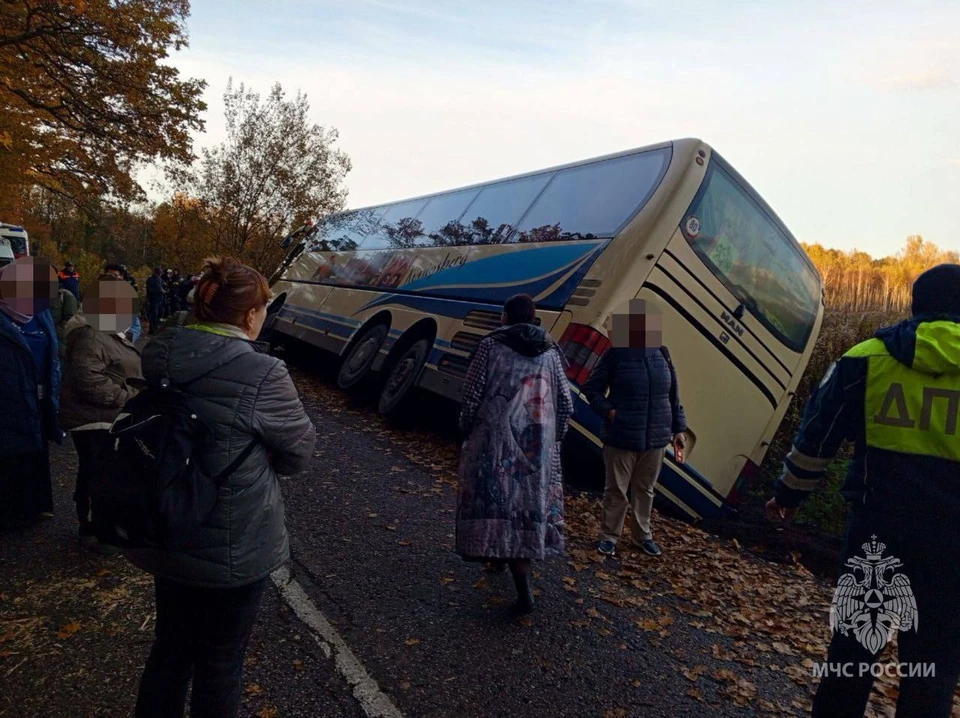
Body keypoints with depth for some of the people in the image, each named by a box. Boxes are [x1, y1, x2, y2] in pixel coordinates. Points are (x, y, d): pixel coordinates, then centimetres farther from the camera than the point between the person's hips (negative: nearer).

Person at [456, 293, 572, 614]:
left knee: (500, 499, 2)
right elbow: (565, 404, 5)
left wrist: (467, 430, 8)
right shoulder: (550, 352, 7)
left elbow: (472, 395, -7)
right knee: (532, 498, 19)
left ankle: (524, 591, -4)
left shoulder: (491, 346, -3)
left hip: (497, 438, -3)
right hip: (538, 444, 4)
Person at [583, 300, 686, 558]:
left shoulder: (661, 353, 4)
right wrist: (608, 411, -16)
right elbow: (592, 388, -3)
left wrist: (678, 428, 9)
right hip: (621, 437, -4)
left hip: (655, 437, 4)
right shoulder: (616, 353, -9)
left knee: (645, 489, 17)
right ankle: (609, 536, 24)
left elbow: (673, 395, 10)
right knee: (616, 489, 7)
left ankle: (643, 535, 33)